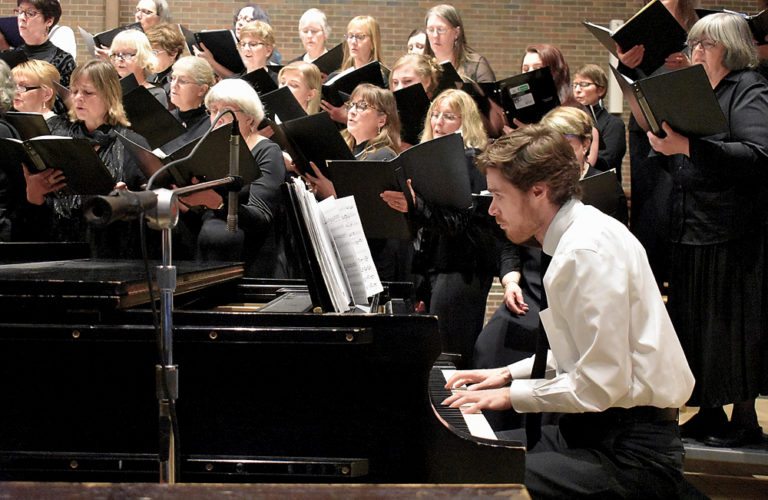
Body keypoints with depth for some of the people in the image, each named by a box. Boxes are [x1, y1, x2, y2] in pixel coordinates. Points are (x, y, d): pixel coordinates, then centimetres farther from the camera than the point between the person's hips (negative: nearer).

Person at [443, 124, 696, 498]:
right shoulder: (579, 232, 11)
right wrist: (510, 374, 15)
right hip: (605, 429, 10)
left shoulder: (588, 252, -20)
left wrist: (513, 394, -12)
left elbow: (602, 385, -23)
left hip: (634, 455, -10)